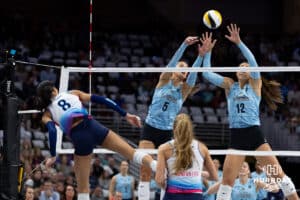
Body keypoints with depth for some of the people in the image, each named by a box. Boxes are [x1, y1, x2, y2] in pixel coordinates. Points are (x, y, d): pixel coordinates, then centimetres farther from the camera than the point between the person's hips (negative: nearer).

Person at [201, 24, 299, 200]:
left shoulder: (255, 84, 6)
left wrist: (239, 42, -20)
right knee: (227, 180, -5)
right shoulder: (230, 85, 14)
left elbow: (253, 61, -11)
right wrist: (208, 51, 1)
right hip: (236, 137, 2)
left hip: (255, 134, -2)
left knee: (277, 173, -7)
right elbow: (207, 74, 8)